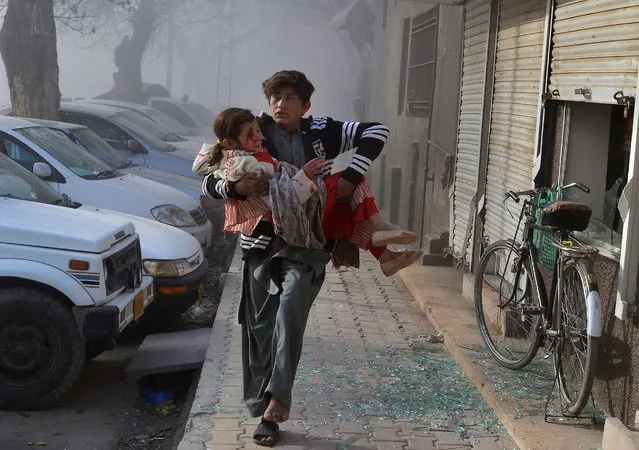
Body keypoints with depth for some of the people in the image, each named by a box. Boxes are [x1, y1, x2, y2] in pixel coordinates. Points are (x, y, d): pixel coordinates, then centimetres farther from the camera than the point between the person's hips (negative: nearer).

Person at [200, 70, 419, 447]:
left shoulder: (321, 132, 1)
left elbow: (376, 132, -3)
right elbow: (210, 183, 1)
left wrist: (350, 178, -13)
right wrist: (237, 187, -21)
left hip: (308, 244, -2)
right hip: (262, 243, 2)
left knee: (290, 307, -26)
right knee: (259, 328, 3)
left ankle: (278, 398, -25)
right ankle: (264, 411, 15)